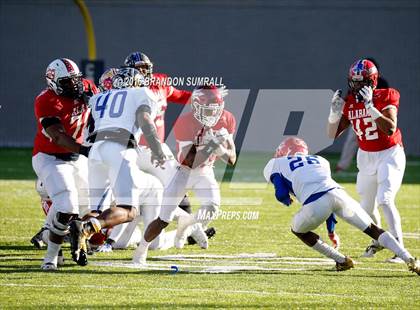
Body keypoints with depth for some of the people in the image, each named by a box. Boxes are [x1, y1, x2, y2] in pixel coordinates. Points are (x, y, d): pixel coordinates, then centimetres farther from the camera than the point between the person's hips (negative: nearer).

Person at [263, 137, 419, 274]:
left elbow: (282, 194, 7)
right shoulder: (319, 160, 37)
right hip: (338, 193, 4)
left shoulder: (276, 164, 23)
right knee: (373, 230, 16)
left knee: (298, 230, 26)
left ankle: (341, 261, 22)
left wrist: (286, 200, 34)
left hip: (315, 203, -4)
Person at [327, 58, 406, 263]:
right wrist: (335, 110, -16)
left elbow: (390, 129, -29)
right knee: (367, 206, 15)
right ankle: (377, 240, 42)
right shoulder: (350, 103, -1)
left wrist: (370, 106, -35)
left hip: (389, 154, -6)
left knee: (385, 201, -22)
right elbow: (333, 133, 0)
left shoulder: (385, 97, -15)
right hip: (366, 157, 6)